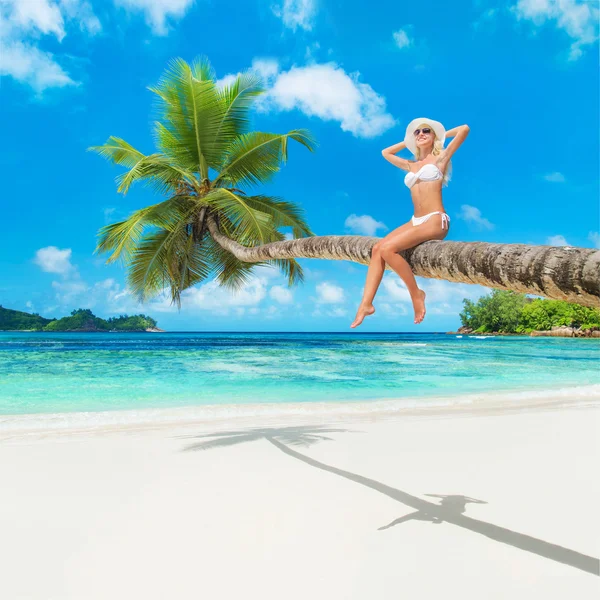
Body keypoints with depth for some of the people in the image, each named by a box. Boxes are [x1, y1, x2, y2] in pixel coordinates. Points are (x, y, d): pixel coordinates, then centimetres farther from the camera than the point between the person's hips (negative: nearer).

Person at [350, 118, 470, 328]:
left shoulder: (440, 158, 6)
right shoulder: (411, 165, 22)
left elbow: (464, 129, -2)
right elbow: (386, 153, 36)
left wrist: (442, 134, 15)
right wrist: (408, 141, 30)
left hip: (435, 220, -7)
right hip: (415, 221, 7)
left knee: (387, 248, -25)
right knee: (377, 249, -14)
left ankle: (416, 294, -10)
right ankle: (366, 304, -20)